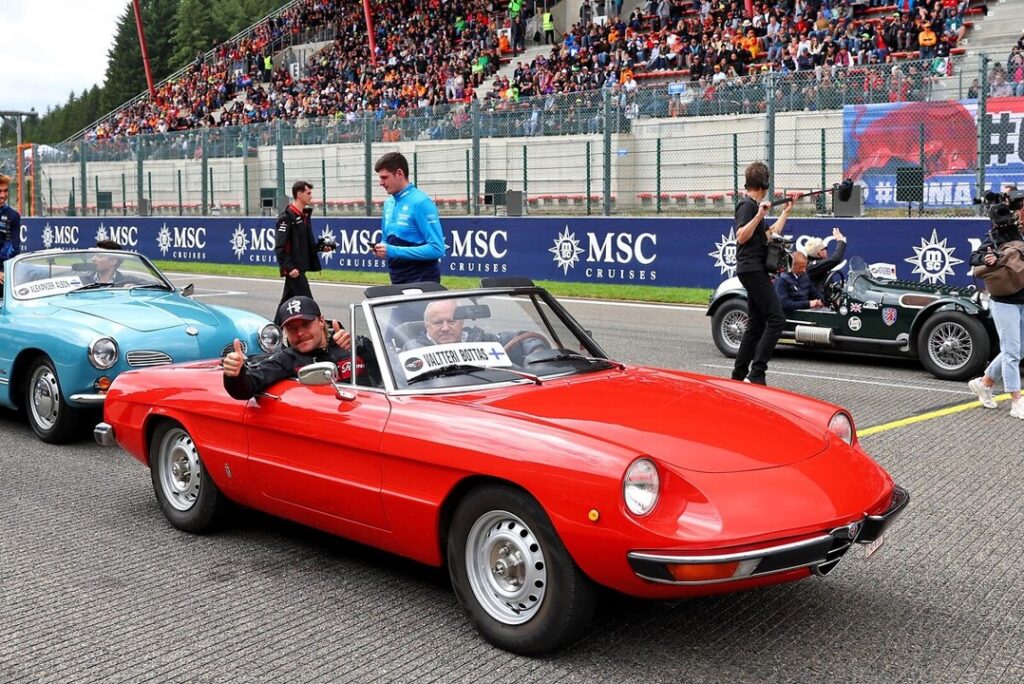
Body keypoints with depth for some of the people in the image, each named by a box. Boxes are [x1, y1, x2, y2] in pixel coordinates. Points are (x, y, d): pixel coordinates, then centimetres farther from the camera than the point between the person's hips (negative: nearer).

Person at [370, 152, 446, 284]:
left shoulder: (421, 202, -15)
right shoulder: (388, 203, 9)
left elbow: (436, 249, -21)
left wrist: (393, 251, -22)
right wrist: (381, 247, -3)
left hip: (421, 280, -7)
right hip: (397, 279, 7)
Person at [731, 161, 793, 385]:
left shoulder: (754, 206, 20)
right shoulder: (747, 205, -9)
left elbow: (770, 234, 28)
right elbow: (741, 237, -20)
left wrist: (785, 212, 34)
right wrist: (759, 215, -27)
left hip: (754, 270, 10)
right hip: (752, 269, -10)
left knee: (756, 323, 10)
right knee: (776, 319, -14)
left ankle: (739, 374, 11)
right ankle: (756, 373, -17)